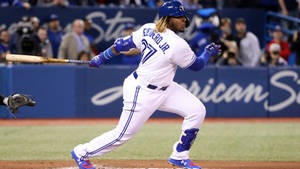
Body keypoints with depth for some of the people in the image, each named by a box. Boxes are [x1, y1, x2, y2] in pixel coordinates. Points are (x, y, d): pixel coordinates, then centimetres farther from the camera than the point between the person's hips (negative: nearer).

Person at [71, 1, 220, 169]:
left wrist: (102, 57, 14)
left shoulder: (148, 29, -5)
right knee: (123, 134, 4)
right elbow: (197, 65, -9)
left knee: (197, 110, 3)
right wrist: (208, 52, 9)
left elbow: (123, 43, 3)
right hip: (143, 93, -9)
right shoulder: (178, 45, -27)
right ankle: (82, 152, 24)